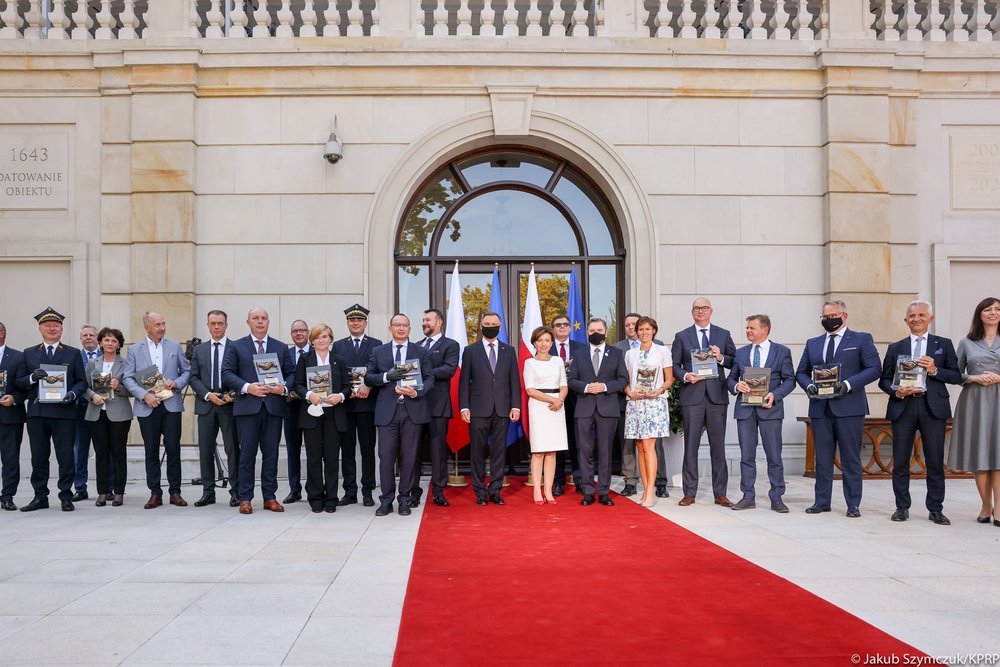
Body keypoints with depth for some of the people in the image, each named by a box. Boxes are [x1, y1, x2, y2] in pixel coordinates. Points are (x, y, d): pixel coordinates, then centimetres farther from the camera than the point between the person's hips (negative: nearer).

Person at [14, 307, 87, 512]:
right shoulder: (28, 354, 14)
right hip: (36, 412, 2)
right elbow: (18, 382, 9)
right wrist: (33, 377, -12)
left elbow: (82, 381, 8)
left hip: (64, 412, -1)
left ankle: (66, 497, 7)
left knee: (66, 457, -1)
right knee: (38, 457, 6)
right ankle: (40, 497, 15)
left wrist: (73, 393, -12)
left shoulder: (73, 354, 10)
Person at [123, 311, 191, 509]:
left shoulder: (174, 346, 9)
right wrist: (144, 395, -12)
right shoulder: (134, 350, 6)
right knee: (151, 452, 4)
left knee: (173, 449, 0)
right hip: (147, 407, 0)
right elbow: (128, 378, 1)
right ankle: (155, 493, 11)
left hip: (171, 405, 0)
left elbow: (187, 371, 10)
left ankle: (175, 492, 9)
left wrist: (176, 383, -9)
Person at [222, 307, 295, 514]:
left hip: (274, 407, 2)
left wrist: (284, 388, -9)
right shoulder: (235, 347, 8)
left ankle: (269, 497, 13)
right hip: (247, 406, -2)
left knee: (271, 454, 5)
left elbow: (291, 373, 12)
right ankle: (245, 498, 8)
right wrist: (246, 387, -14)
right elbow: (228, 373, 0)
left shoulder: (281, 348, 14)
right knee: (247, 454, 0)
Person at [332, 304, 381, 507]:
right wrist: (348, 390, -9)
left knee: (367, 449, 2)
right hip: (345, 403, 2)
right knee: (347, 449, 4)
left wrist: (368, 387, -15)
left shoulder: (376, 344, 8)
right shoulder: (338, 346, 13)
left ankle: (367, 492, 8)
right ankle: (350, 492, 11)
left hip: (367, 403, -2)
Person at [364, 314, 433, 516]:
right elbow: (368, 378, 7)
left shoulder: (420, 352, 11)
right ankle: (386, 500, 9)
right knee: (386, 456, -2)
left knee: (409, 457, 3)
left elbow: (429, 379, 5)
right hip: (387, 411, 0)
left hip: (413, 410, 0)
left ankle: (404, 500, 13)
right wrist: (387, 376, -11)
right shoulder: (378, 352, 13)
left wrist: (416, 392, -14)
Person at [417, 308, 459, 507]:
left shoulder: (450, 345, 4)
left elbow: (449, 369, -11)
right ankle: (414, 491, 11)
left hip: (437, 405, -4)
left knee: (438, 449, 0)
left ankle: (438, 492, 9)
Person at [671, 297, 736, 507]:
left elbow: (736, 362, 8)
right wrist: (685, 376, -11)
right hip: (692, 396, -1)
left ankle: (720, 494, 11)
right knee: (690, 446, 1)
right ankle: (689, 493, 8)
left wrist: (721, 358, -10)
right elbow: (674, 365, 7)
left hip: (717, 396, 1)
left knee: (718, 446, 4)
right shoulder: (681, 336, 9)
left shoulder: (723, 335, 11)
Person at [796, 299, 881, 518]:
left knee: (851, 458, 1)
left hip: (849, 408, -4)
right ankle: (822, 501, 15)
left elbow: (874, 368, -5)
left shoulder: (861, 339, 4)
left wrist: (848, 384, -16)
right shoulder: (812, 343, 17)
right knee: (822, 458, 8)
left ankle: (853, 504, 8)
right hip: (820, 408, 4)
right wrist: (809, 386, -4)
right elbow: (801, 372, 19)